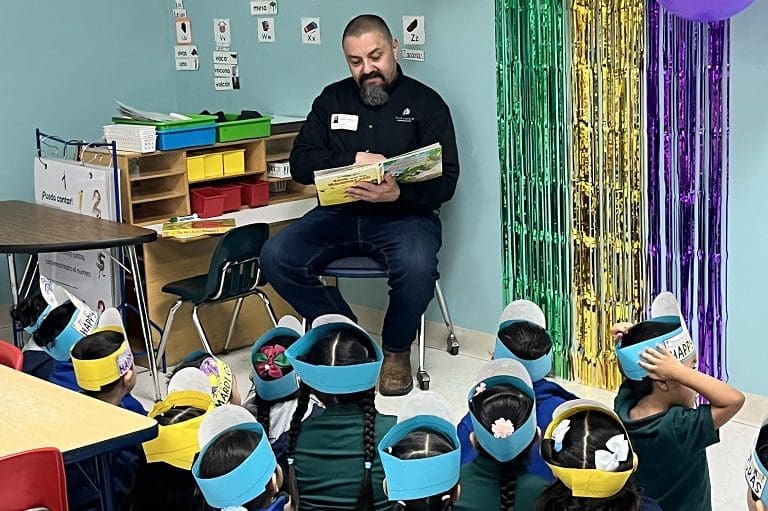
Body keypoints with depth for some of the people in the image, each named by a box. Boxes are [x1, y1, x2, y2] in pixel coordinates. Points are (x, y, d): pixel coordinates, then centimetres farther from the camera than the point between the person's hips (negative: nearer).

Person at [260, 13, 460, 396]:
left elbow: (446, 180, -4)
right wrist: (353, 160, -12)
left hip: (404, 214, -3)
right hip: (340, 213, 4)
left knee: (416, 267, -37)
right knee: (275, 257, -22)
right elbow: (300, 163, 6)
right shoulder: (332, 99, 14)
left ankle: (397, 350, -5)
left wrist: (399, 193, -25)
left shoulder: (425, 103, 3)